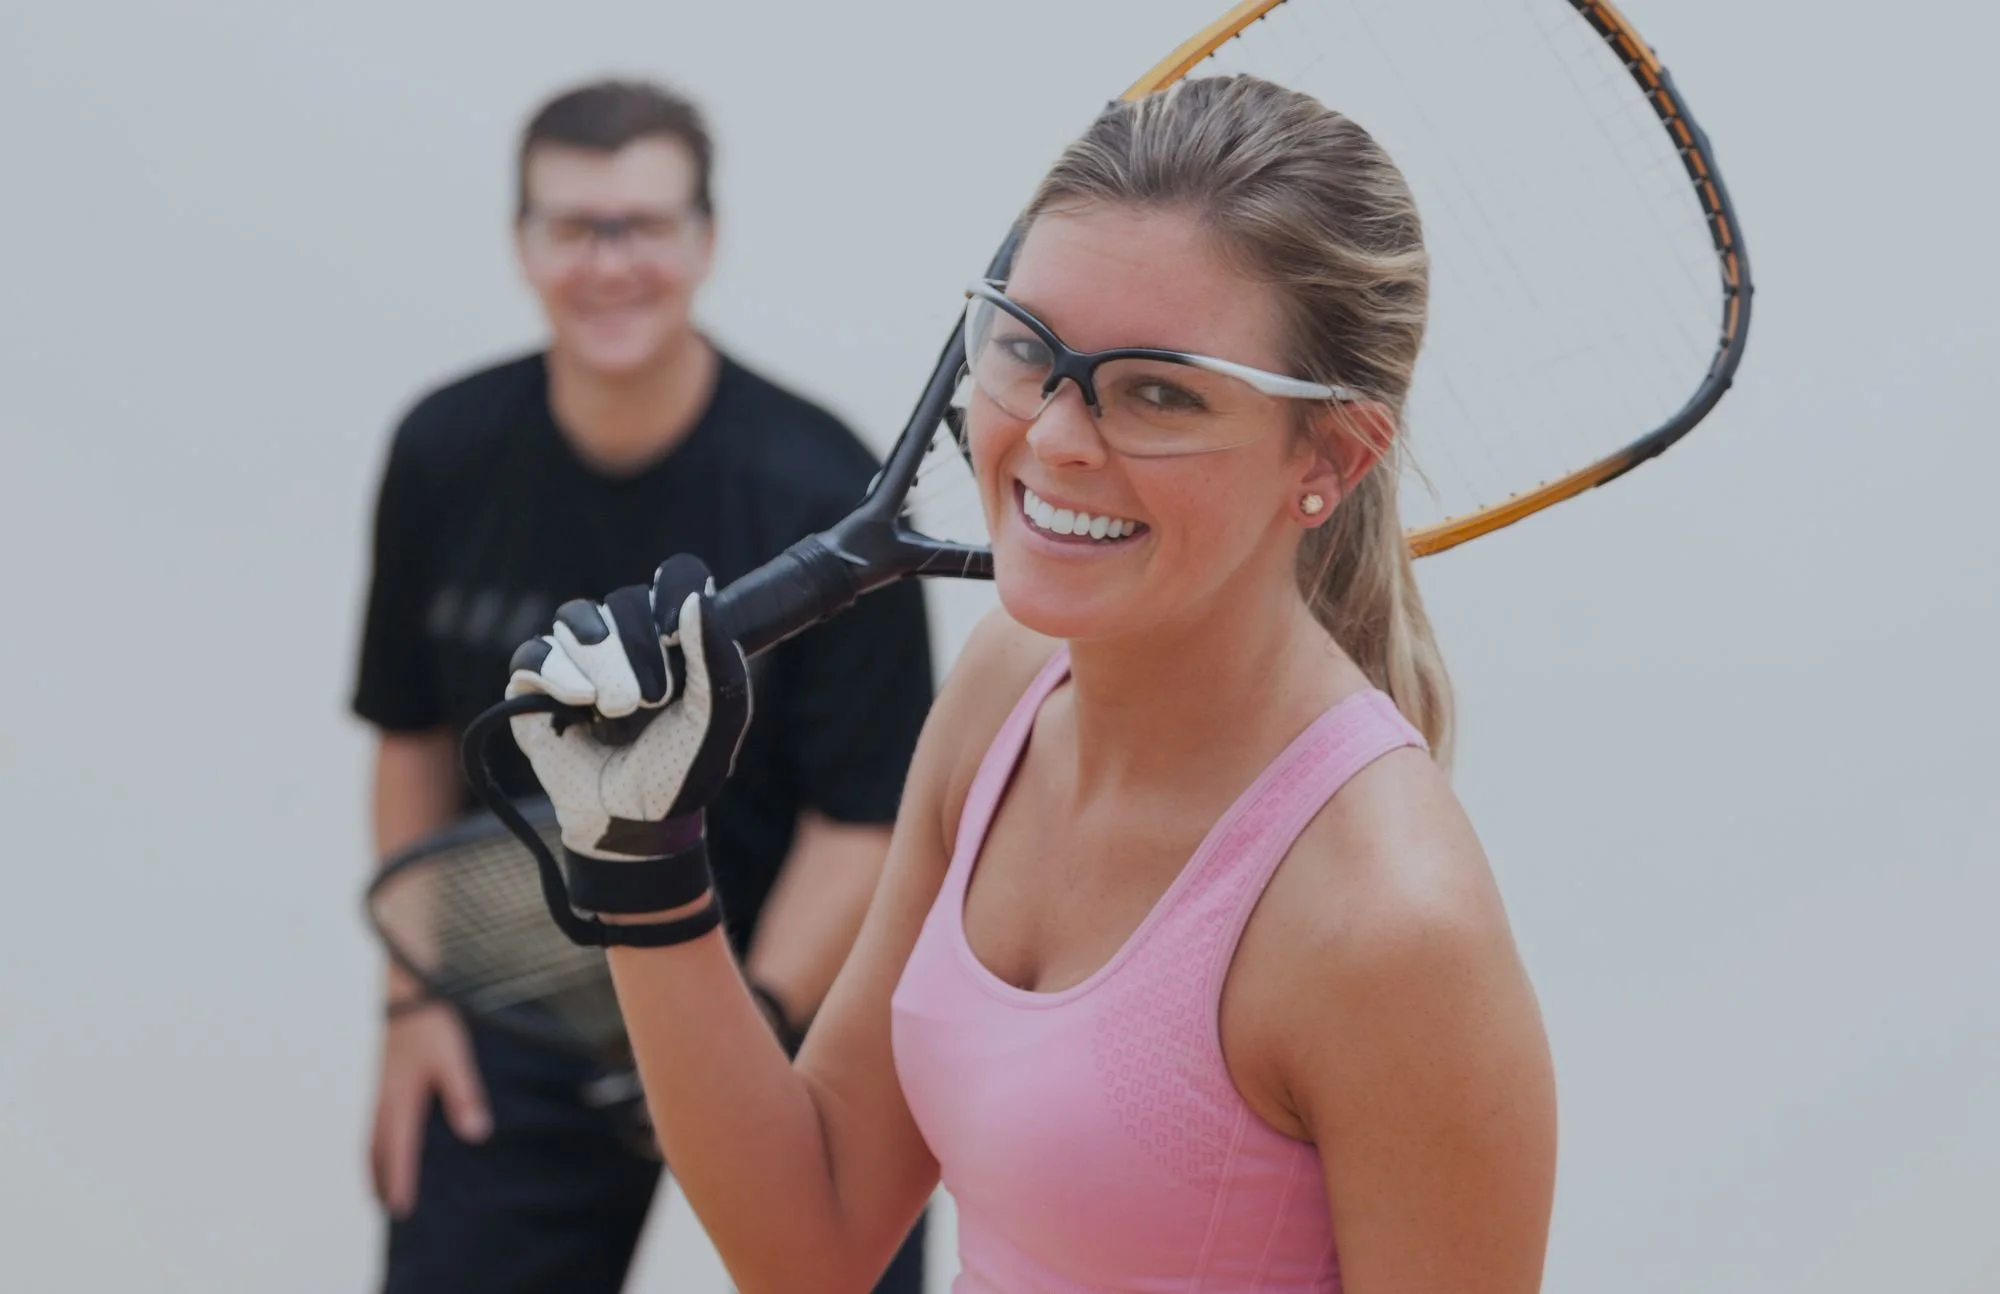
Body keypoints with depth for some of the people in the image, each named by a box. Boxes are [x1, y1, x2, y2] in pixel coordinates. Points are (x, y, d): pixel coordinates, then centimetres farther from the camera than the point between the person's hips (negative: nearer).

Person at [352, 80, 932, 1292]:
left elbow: (865, 816, -15)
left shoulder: (821, 494, -18)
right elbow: (416, 735, 8)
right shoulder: (448, 455, -5)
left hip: (796, 985, -3)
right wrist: (417, 999, 6)